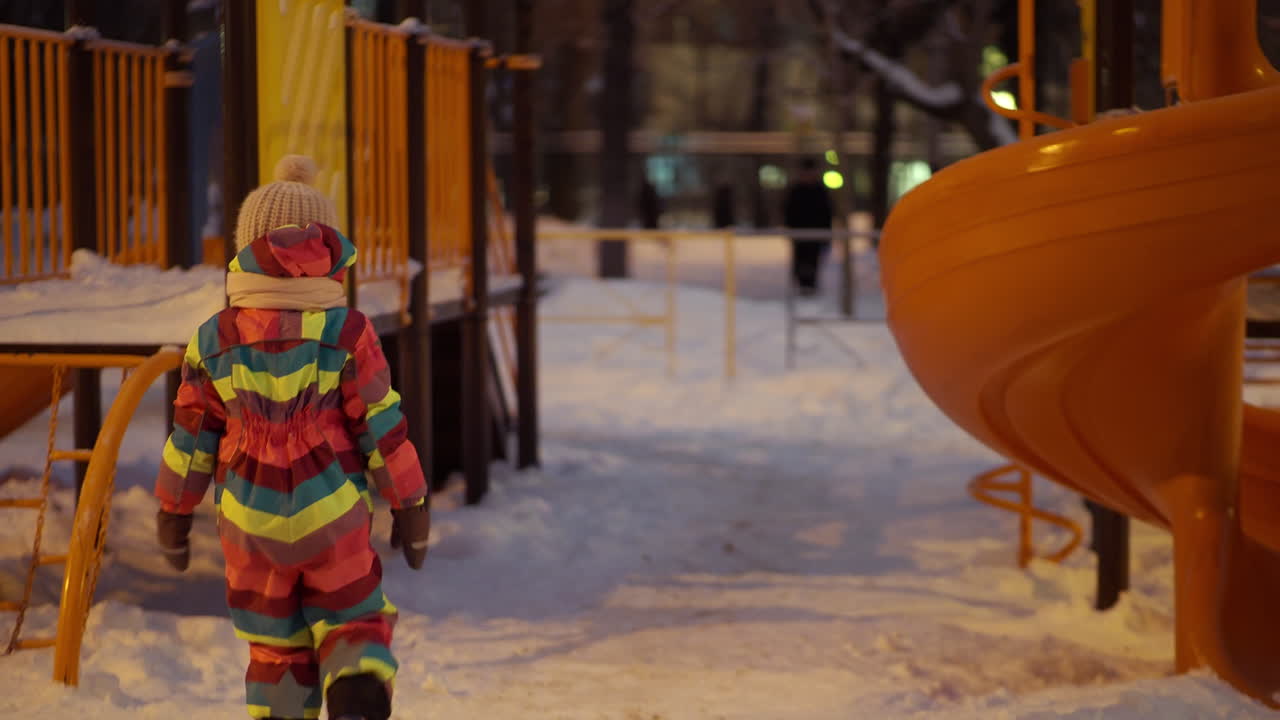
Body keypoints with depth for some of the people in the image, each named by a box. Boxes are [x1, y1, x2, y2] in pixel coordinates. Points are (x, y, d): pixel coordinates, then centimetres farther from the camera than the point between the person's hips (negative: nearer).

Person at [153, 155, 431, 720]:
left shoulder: (215, 339, -2)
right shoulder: (348, 333, -9)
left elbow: (192, 435, 4)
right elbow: (382, 427, -7)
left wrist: (174, 512, 16)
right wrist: (410, 506, 2)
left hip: (249, 520, 2)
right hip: (332, 515, -2)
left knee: (276, 647, 16)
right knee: (354, 623, 13)